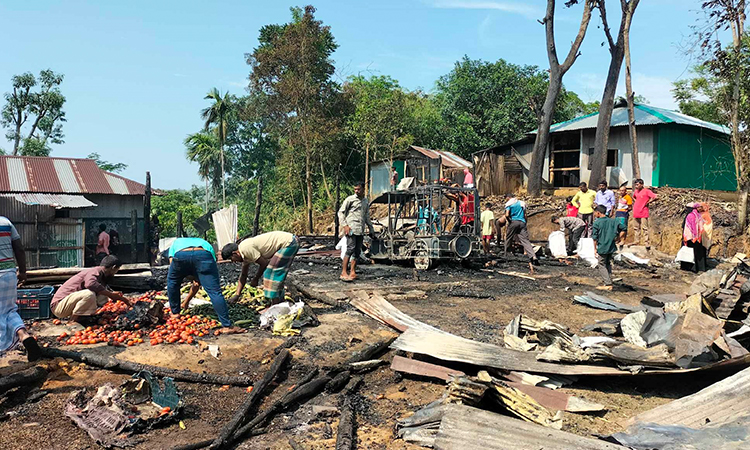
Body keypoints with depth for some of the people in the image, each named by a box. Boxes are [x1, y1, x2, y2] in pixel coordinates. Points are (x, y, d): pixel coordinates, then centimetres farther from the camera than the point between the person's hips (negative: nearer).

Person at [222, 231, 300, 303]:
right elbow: (243, 276, 20)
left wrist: (255, 279, 1)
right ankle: (280, 299, 24)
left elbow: (264, 263, -14)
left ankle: (275, 305, -8)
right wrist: (237, 295, 19)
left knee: (272, 271, -10)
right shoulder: (244, 253, 13)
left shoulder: (246, 249, -17)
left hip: (289, 243, -10)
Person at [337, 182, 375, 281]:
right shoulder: (350, 199, 1)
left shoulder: (366, 202, 19)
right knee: (351, 248, -16)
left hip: (360, 230, 6)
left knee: (357, 251, 3)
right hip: (351, 228, -6)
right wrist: (345, 225, -11)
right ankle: (344, 272, -16)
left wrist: (371, 229, 25)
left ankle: (352, 272, 7)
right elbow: (341, 212, -1)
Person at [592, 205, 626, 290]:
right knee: (608, 264, 19)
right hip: (611, 248, 6)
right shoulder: (613, 221, 4)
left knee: (602, 265, 4)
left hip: (602, 248, -5)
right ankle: (609, 283, 22)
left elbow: (595, 238, -10)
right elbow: (623, 230, 9)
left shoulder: (597, 223, -11)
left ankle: (608, 284, -2)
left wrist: (595, 249, -2)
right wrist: (616, 240, 11)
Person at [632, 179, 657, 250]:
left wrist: (648, 202, -12)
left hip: (643, 213, -7)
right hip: (636, 213, 8)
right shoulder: (636, 191, 12)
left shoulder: (646, 191, -9)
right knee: (637, 228, 14)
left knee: (645, 228, -10)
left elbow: (656, 197, -19)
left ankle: (647, 243, -10)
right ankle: (637, 241, 22)